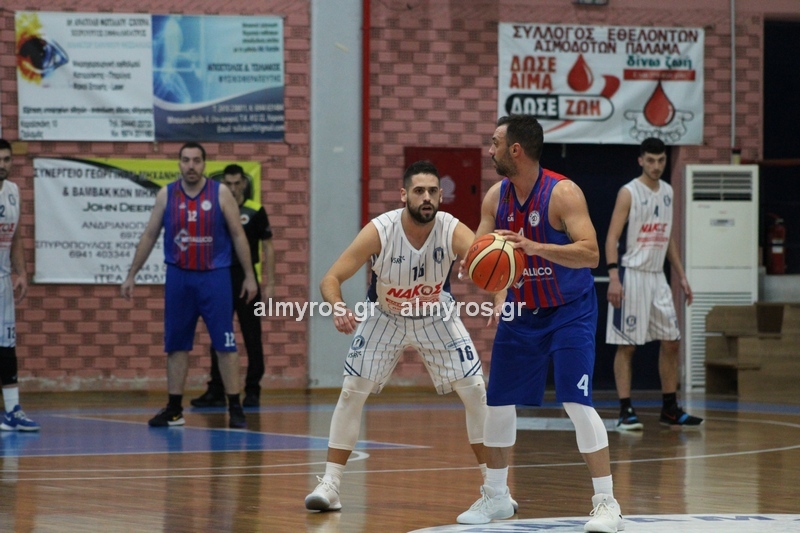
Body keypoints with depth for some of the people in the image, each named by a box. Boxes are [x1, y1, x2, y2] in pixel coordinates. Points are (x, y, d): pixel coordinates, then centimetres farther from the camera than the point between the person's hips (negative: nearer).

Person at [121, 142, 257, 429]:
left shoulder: (220, 193, -2)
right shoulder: (166, 195, 4)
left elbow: (238, 235, 2)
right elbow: (149, 236, 10)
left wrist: (249, 275, -1)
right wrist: (131, 275, 8)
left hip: (214, 277, -2)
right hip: (178, 277, 2)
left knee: (225, 344, -4)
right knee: (176, 345, 6)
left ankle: (235, 408, 1)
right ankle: (174, 409, 13)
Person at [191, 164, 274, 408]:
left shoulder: (255, 212, -1)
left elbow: (268, 247, 1)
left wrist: (269, 282, -5)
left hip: (247, 281, -3)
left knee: (252, 338, 1)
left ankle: (252, 391, 8)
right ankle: (216, 391, 8)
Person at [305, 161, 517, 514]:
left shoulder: (453, 231, -29)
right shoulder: (379, 232, -30)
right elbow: (330, 279, -29)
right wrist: (338, 308, -52)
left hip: (436, 316, 1)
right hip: (384, 316, -1)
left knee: (476, 391, -5)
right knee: (352, 391, -9)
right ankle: (329, 484, 0)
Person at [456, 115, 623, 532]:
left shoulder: (563, 193, -20)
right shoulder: (496, 197, -1)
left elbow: (590, 253, -29)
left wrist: (533, 247, -40)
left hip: (569, 311, -6)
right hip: (521, 311, 7)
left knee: (576, 401, -18)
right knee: (498, 401, 8)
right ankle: (496, 495, 25)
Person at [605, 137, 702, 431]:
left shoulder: (667, 192, 12)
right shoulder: (628, 192, -9)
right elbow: (612, 237, -13)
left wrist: (682, 275, 16)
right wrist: (613, 277, -23)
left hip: (657, 276, 7)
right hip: (632, 276, -7)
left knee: (671, 341, 8)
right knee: (626, 345, -4)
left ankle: (670, 409, 16)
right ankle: (625, 411, -3)